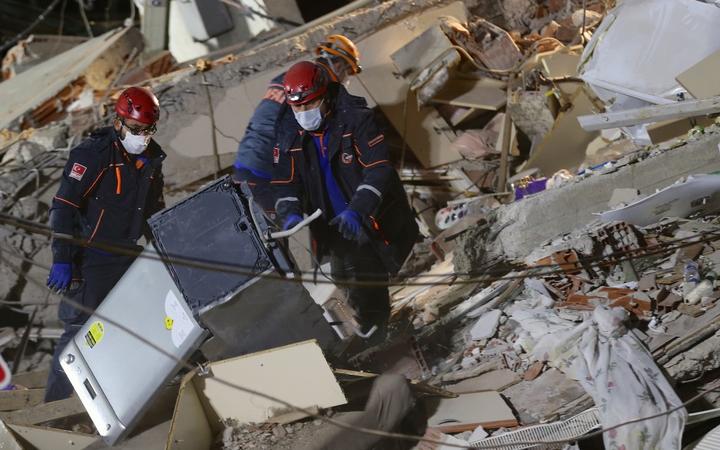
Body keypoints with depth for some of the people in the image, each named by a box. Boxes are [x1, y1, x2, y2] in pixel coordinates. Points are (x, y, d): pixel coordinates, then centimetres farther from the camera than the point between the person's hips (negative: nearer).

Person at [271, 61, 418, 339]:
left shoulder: (356, 120, -23)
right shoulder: (289, 133, -8)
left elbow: (378, 170, -26)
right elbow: (285, 181, -2)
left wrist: (357, 210, -38)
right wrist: (290, 213, -23)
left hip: (371, 220, -5)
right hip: (334, 223, 5)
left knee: (369, 277, 6)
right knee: (345, 276, 21)